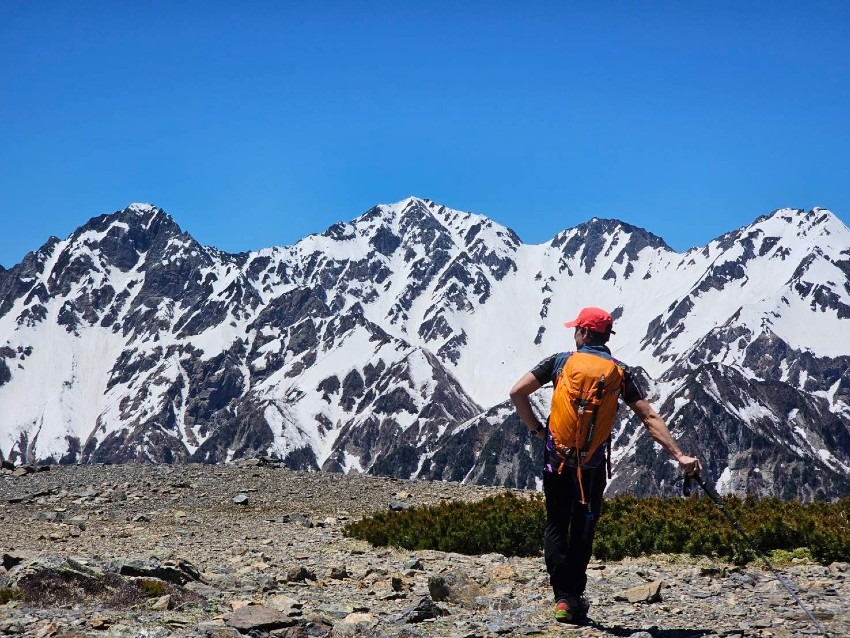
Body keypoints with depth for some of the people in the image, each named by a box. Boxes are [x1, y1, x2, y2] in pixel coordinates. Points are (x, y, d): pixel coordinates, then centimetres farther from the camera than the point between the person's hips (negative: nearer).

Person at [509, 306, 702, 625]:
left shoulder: (560, 361, 0)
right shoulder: (619, 371, 2)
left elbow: (517, 392, -7)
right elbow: (649, 418, -4)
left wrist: (537, 429, 3)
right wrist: (679, 455, -5)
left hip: (556, 458, -1)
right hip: (592, 463, 1)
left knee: (556, 527, 9)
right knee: (582, 530, 13)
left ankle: (563, 598, -1)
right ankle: (575, 600, 14)